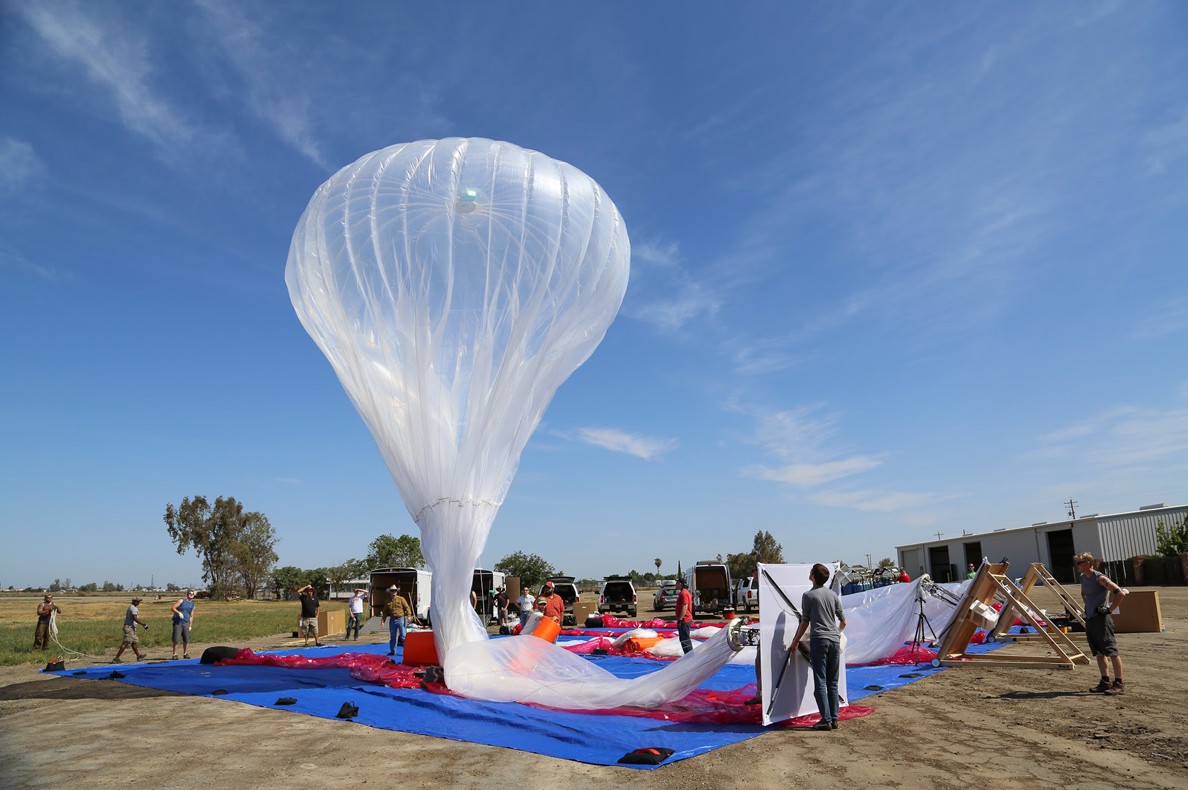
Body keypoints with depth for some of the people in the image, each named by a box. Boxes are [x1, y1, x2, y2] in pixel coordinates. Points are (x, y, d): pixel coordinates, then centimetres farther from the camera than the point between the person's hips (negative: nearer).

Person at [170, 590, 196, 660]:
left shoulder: (192, 605, 14)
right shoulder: (181, 600, 0)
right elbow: (172, 608, -8)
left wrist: (190, 626, 15)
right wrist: (179, 612, -23)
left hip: (186, 623, 5)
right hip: (177, 623, -5)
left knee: (186, 640, 3)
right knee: (176, 639, -8)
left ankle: (185, 653, 14)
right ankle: (174, 654, 1)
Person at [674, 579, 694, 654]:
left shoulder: (683, 593, -17)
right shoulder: (686, 592, 16)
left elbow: (685, 607, -24)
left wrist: (680, 619, -25)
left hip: (684, 620, -11)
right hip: (687, 619, 11)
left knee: (685, 640, -7)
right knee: (686, 639, 17)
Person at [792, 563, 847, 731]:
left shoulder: (808, 596, -3)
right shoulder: (833, 595, 10)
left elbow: (805, 622, 0)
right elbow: (843, 621, 16)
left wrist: (795, 641, 11)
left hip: (818, 641, -5)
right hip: (835, 641, 5)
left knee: (820, 682, -2)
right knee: (833, 683, 10)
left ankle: (826, 720, -5)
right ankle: (834, 719, 11)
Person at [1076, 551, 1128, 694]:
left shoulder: (1100, 578, -14)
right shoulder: (1083, 578, 12)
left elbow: (1120, 593, -23)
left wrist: (1110, 609, -16)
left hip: (1101, 619, -9)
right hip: (1090, 619, 9)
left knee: (1111, 650, -6)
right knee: (1099, 652, 13)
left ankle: (1119, 684, -3)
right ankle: (1105, 682, 20)